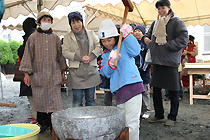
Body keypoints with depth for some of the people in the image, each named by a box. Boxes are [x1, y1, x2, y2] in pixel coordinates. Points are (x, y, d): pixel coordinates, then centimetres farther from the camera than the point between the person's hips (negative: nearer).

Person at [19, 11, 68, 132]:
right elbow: (28, 56, 5)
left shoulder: (55, 38, 12)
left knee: (55, 101, -3)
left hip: (54, 75, 1)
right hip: (38, 75, -1)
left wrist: (63, 73, 14)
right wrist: (26, 73, -3)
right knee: (40, 100, 4)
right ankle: (43, 124, 21)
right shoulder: (33, 38, 6)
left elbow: (60, 55, 16)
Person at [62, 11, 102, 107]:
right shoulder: (67, 37, 8)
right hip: (76, 72, -2)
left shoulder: (91, 33, 13)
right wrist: (80, 58, -14)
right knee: (77, 100, 0)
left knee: (90, 98, 9)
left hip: (91, 71, 2)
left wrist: (90, 57, -11)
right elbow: (65, 52, -2)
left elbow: (99, 46, 6)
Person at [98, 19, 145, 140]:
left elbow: (135, 51, -16)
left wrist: (127, 35, -17)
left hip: (132, 87, -5)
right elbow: (105, 72, 7)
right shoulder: (105, 55, 17)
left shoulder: (124, 46, 4)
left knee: (132, 123, -8)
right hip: (119, 91, 6)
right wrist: (111, 62, -11)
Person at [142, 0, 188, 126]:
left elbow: (184, 39, -12)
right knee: (156, 90, 11)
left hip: (171, 62, -6)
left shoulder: (176, 21, -4)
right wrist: (145, 38, 2)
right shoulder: (155, 23, 15)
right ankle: (159, 115, 26)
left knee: (173, 91, 3)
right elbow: (149, 34, 25)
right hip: (157, 61, 6)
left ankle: (172, 117, 18)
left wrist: (167, 46, -15)